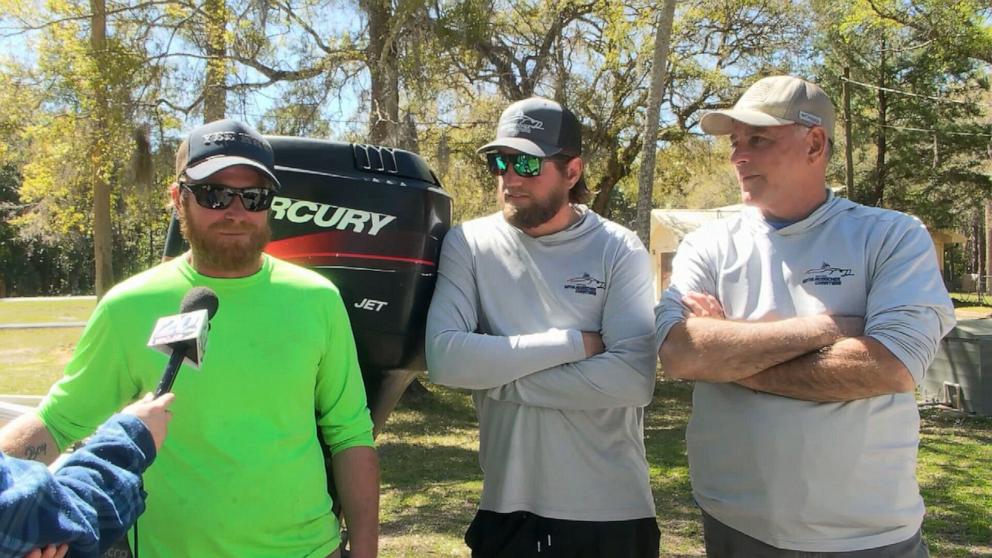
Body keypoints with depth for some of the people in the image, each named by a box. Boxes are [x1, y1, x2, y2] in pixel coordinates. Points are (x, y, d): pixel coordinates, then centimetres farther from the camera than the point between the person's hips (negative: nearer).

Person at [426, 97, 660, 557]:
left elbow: (634, 378, -18)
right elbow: (443, 358, -17)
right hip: (508, 507, 1)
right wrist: (575, 343, -17)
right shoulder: (468, 244, -4)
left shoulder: (619, 250, -7)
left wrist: (500, 376, -17)